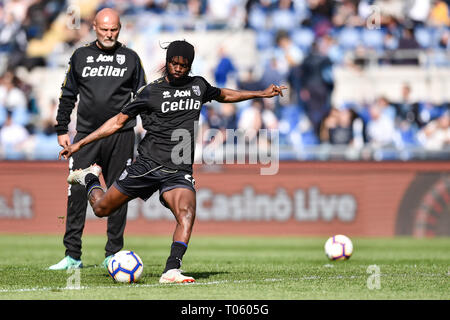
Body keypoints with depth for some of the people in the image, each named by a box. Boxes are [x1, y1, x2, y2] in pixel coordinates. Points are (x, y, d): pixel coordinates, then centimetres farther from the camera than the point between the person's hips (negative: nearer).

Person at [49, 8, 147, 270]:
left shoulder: (130, 58, 10)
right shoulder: (80, 56, 11)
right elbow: (68, 95, 15)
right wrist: (62, 130, 10)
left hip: (120, 136, 0)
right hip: (86, 135, 1)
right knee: (77, 192, -7)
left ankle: (113, 255, 9)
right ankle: (73, 256, -3)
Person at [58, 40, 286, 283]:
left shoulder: (198, 86, 11)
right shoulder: (152, 91, 1)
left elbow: (224, 95, 33)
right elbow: (118, 121, 5)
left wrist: (261, 93, 31)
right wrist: (79, 144, 2)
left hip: (179, 171, 2)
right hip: (148, 163, -1)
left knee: (186, 214, -27)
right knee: (101, 209, 6)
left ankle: (171, 271, -33)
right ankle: (90, 178, 40)